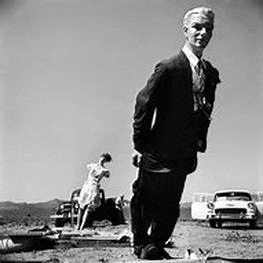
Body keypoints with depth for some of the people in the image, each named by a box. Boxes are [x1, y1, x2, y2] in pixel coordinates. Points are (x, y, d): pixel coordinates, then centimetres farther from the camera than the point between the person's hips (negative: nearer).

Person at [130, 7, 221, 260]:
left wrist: (199, 145, 11)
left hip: (184, 155, 6)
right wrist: (139, 145, -13)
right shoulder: (169, 67, -14)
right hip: (158, 152, -6)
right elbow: (143, 105, -13)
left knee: (171, 208, 12)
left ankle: (156, 246, 28)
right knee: (145, 201, 8)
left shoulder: (211, 74, 6)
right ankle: (141, 244, 26)